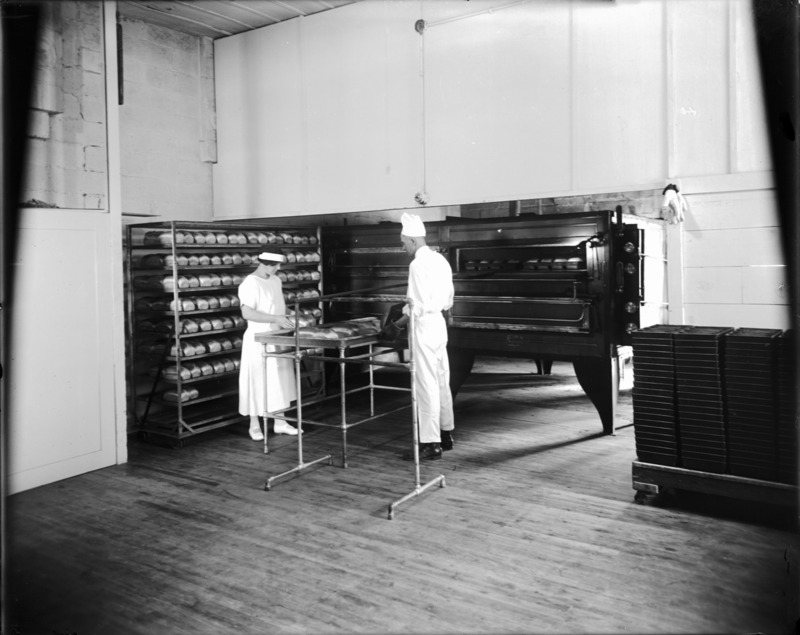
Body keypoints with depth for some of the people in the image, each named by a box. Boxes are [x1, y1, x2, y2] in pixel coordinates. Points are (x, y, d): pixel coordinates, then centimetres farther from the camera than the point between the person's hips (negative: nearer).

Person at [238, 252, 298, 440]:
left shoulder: (276, 281, 11)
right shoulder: (250, 283, -15)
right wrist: (275, 319, -26)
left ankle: (280, 422, 22)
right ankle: (254, 425, 15)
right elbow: (247, 313, -23)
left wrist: (287, 319, 6)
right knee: (257, 382, 2)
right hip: (258, 340, -8)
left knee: (280, 380, 12)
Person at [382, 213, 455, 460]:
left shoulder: (418, 264, -16)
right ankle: (445, 435, 26)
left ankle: (431, 443, -1)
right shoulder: (440, 260, 11)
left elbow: (419, 305, -21)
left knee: (426, 386, -5)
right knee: (441, 382, 15)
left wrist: (398, 324, -13)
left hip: (424, 327, -9)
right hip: (439, 324, 9)